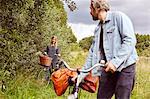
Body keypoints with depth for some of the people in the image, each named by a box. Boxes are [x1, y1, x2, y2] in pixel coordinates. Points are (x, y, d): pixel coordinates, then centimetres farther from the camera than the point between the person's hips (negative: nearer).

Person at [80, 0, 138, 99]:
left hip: (125, 66, -7)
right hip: (108, 68, 7)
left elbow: (130, 40, -16)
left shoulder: (118, 16, -6)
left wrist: (116, 61, -24)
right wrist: (81, 75, 9)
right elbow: (92, 53, 15)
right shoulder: (98, 29, 15)